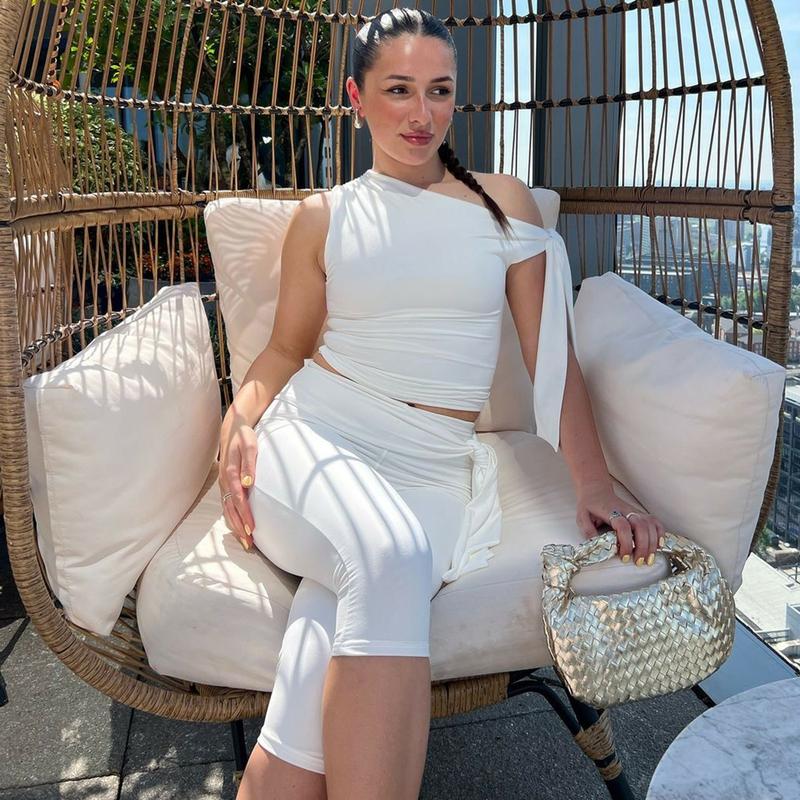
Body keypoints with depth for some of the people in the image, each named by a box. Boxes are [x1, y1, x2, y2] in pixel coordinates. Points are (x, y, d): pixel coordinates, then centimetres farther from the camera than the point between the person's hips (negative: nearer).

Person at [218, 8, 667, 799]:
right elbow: (284, 348, 17)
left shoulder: (504, 203, 12)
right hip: (315, 437, 0)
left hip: (435, 465, 1)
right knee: (389, 558, -35)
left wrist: (595, 485, -1)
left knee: (331, 643, -30)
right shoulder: (321, 218, 12)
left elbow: (552, 356, 8)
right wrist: (239, 418, -5)